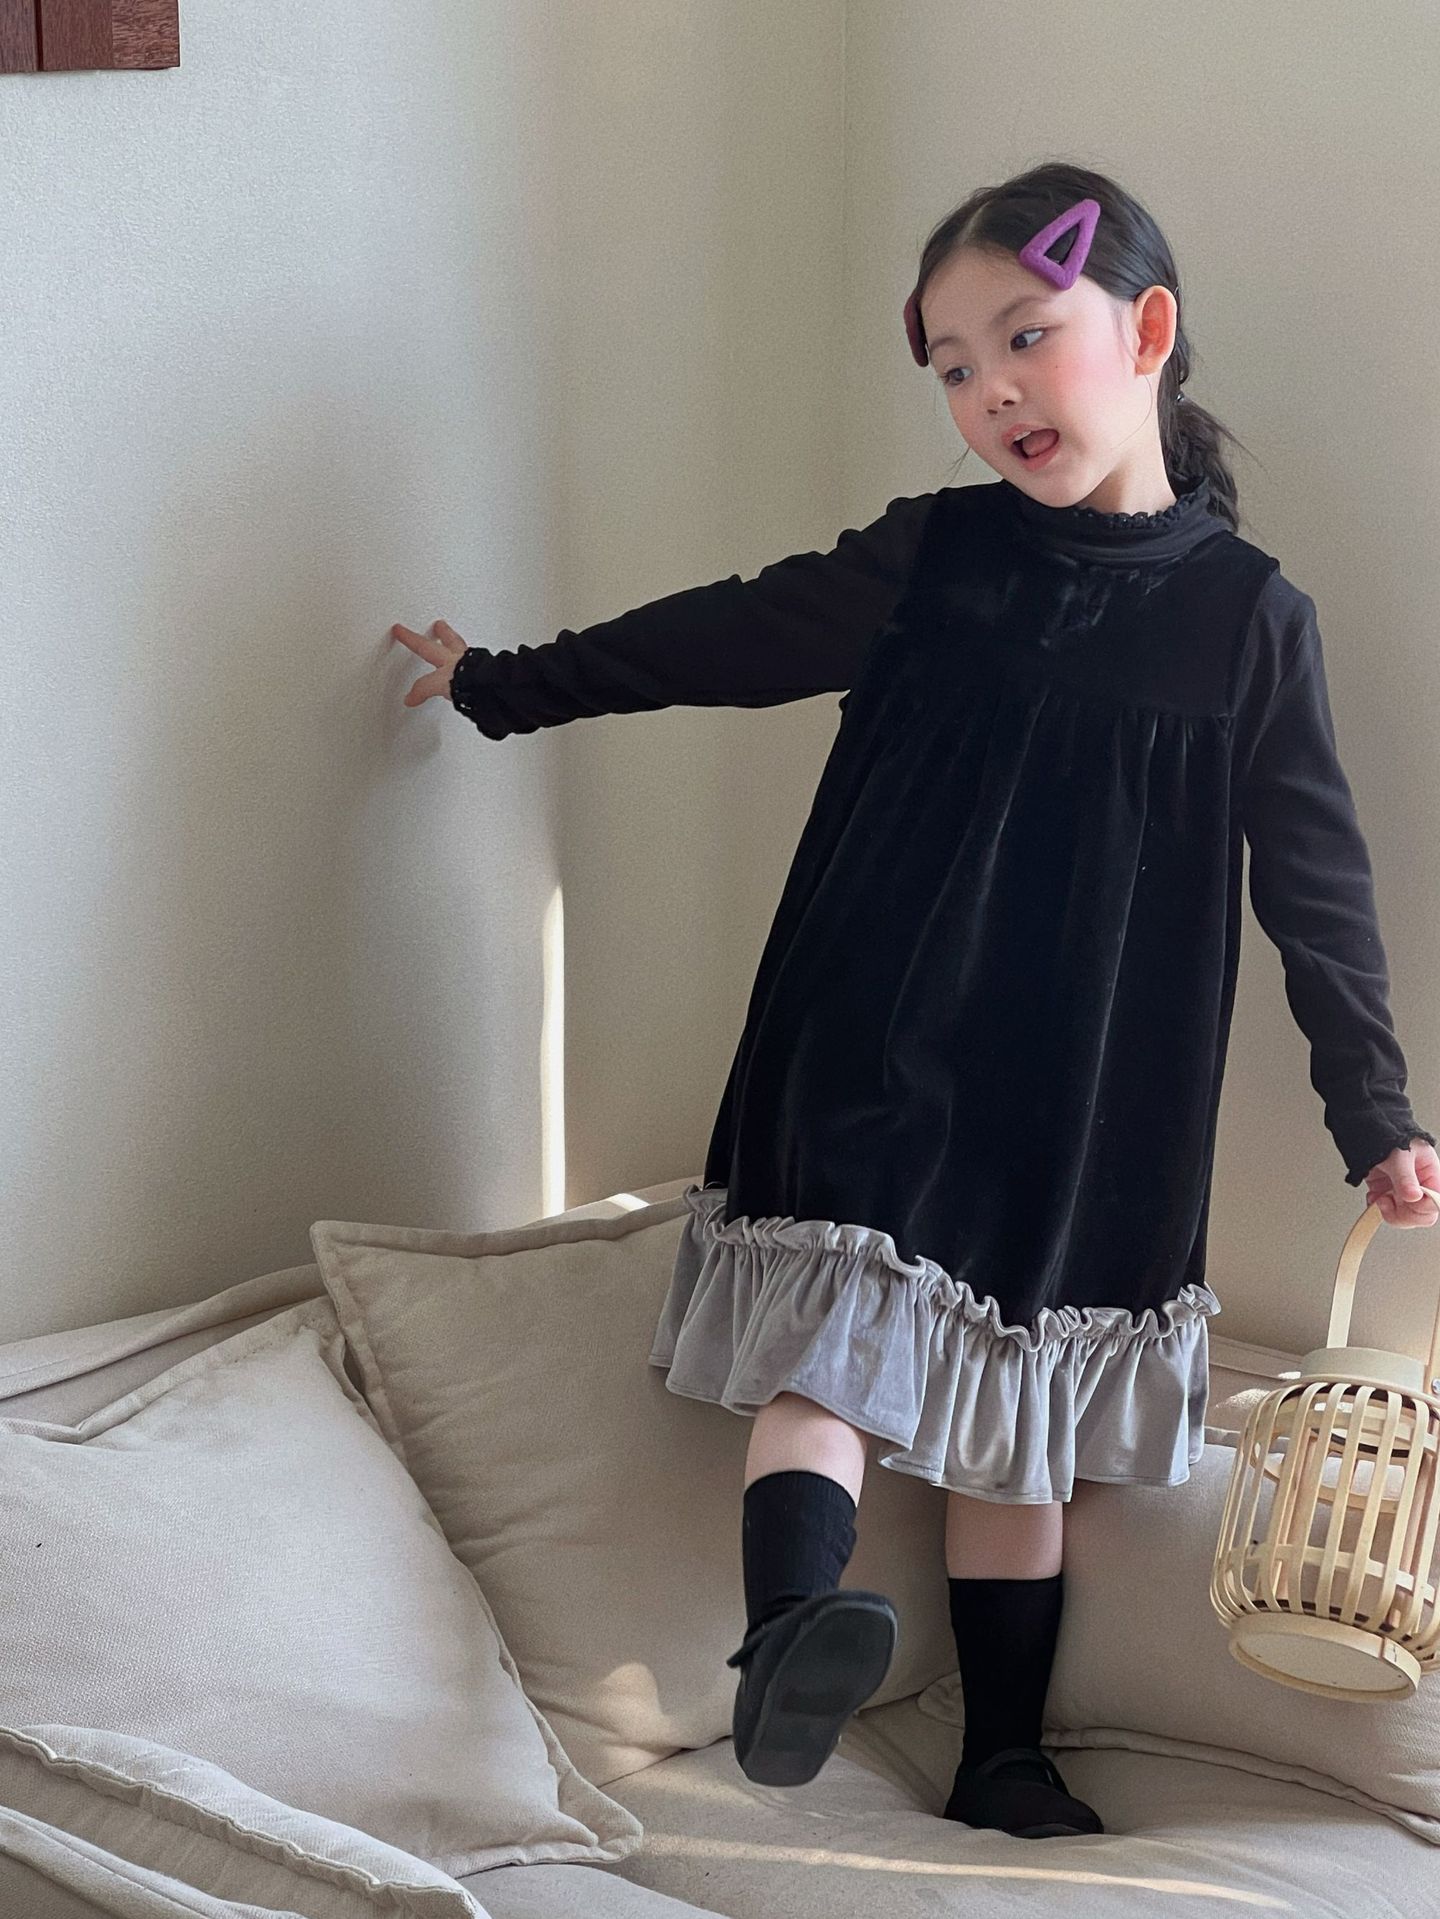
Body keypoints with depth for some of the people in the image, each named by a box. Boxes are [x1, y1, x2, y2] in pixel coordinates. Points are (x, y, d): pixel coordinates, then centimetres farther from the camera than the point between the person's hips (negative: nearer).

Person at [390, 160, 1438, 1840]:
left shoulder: (1249, 613, -3)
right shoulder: (931, 558, 0)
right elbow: (716, 641, 11)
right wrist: (499, 685, 17)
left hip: (1089, 1099, 0)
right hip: (875, 1060, 0)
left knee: (1014, 1434, 10)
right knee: (829, 1355, -19)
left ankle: (1003, 1761, 21)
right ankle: (787, 1638, -34)